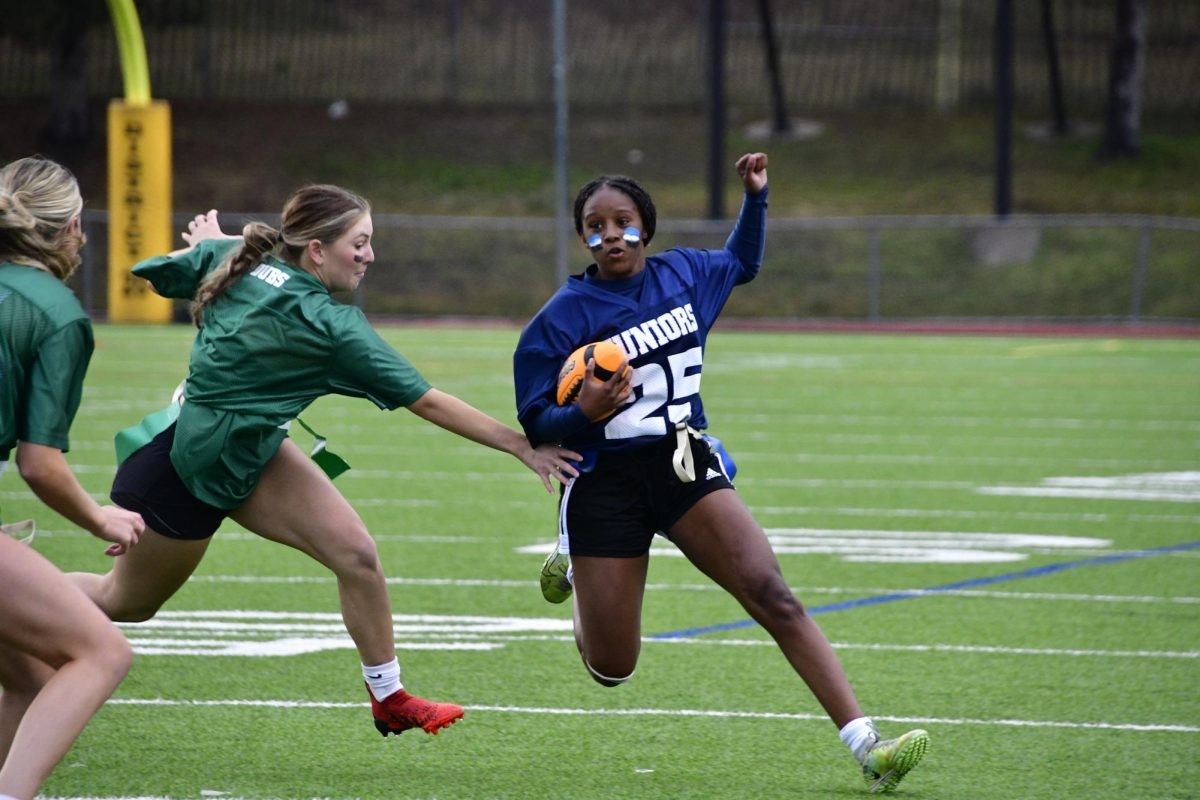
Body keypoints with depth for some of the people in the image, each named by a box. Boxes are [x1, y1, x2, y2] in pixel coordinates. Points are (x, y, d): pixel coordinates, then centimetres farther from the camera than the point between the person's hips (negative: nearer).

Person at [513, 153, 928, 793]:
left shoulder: (683, 274, 5)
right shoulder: (562, 318, -10)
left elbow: (741, 262, 29)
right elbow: (534, 421, -10)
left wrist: (755, 196, 16)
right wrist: (585, 412, -29)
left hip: (685, 468, 3)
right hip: (605, 483, -3)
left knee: (774, 598, -19)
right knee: (610, 671, 4)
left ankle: (865, 746, -26)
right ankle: (570, 580, 44)